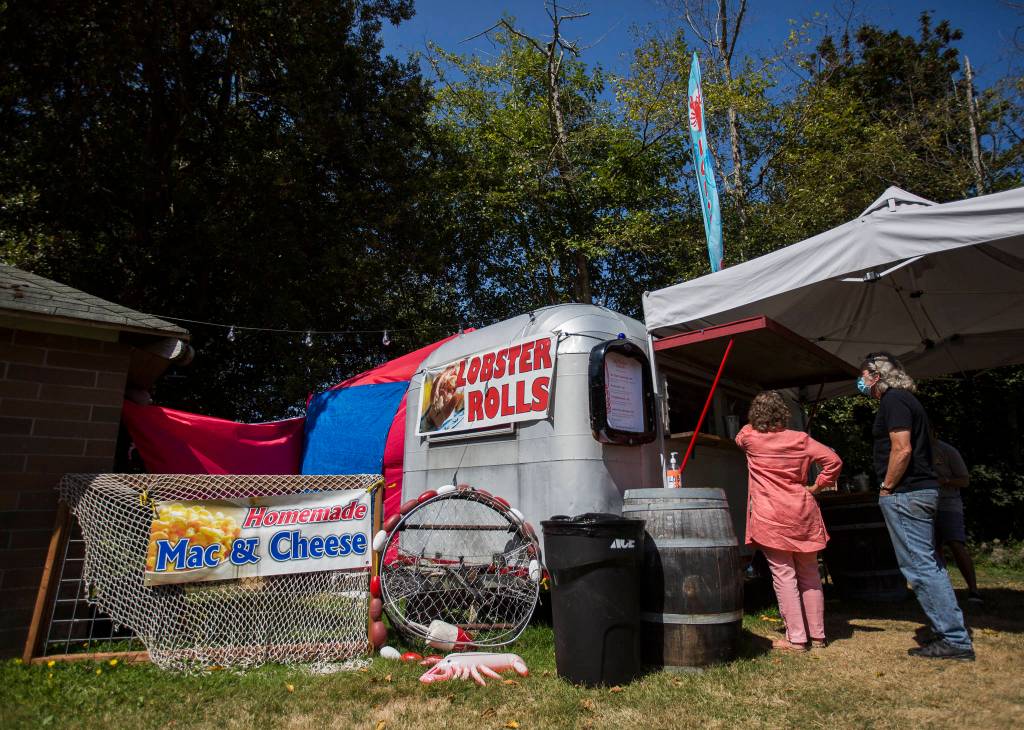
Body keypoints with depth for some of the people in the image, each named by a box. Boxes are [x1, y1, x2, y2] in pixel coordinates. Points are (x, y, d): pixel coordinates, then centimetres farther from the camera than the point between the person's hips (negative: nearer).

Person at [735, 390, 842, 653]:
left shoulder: (749, 437, -2)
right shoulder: (800, 439, 3)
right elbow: (834, 461, -1)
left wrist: (755, 422, 32)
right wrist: (816, 487, 7)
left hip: (771, 518, -3)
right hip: (803, 515, 4)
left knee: (784, 576, 0)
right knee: (810, 576, 13)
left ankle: (796, 638, 2)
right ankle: (817, 635, 22)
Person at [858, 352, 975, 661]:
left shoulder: (893, 400, -12)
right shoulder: (904, 399, 19)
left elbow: (902, 450, -21)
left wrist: (886, 488, -13)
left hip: (906, 493, -11)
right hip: (923, 490, 11)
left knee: (920, 567, -6)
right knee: (927, 565, 14)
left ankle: (955, 640, 0)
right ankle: (952, 635, 20)